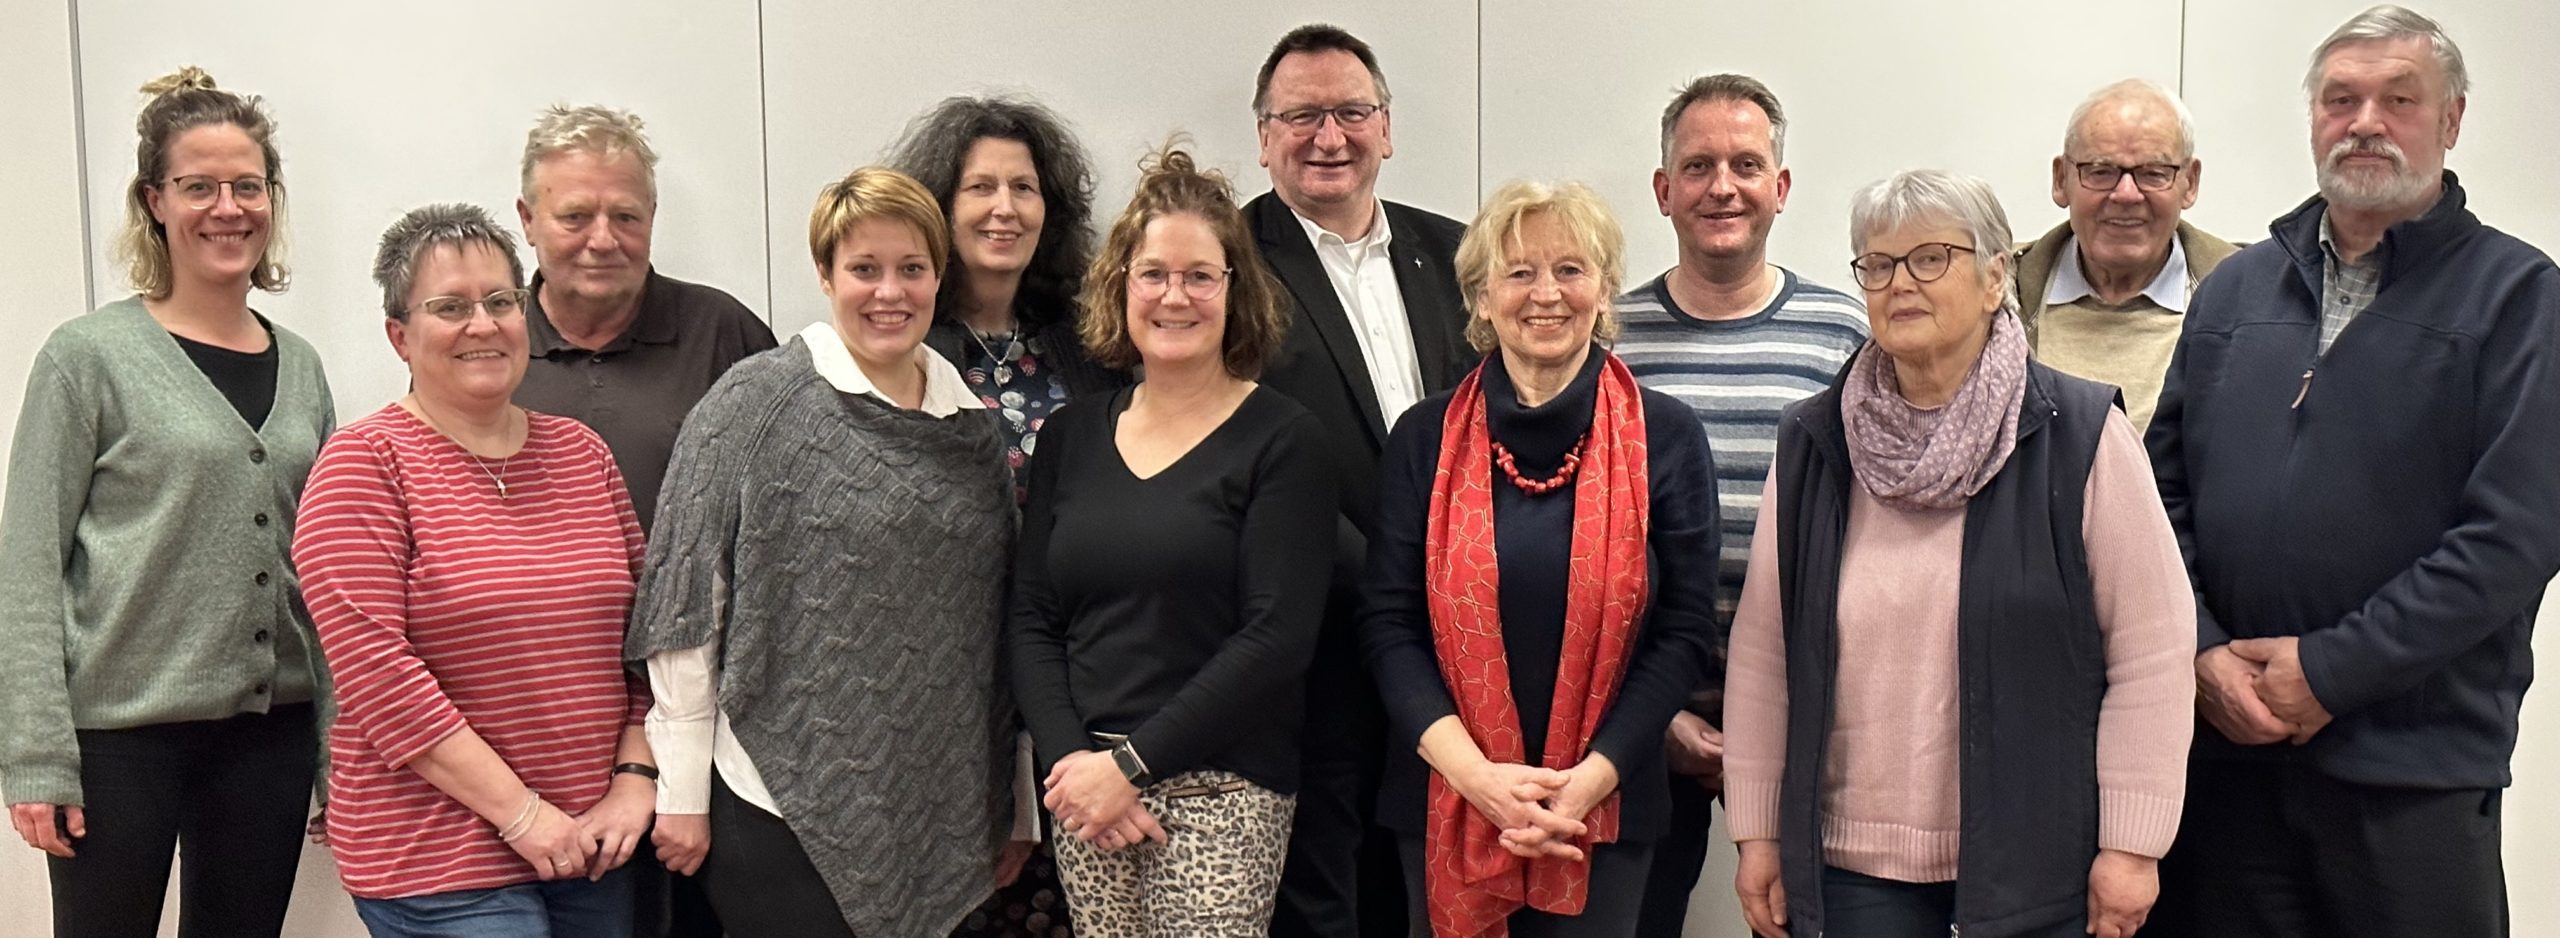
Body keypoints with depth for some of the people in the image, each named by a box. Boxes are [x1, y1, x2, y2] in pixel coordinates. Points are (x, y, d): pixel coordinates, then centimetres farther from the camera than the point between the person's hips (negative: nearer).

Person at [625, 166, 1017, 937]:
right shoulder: (754, 404, -5)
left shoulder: (971, 424, 8)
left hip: (935, 812, 4)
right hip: (781, 804, -4)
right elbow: (684, 606, -6)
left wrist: (1007, 805, 14)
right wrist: (682, 795, -7)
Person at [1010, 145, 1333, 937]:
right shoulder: (1073, 436, 9)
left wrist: (1132, 763, -13)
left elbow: (1276, 638, -12)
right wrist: (1069, 760, -7)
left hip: (1221, 794, -4)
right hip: (1084, 788, 4)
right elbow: (1032, 620, 7)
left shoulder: (1282, 441, -4)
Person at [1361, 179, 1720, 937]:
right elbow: (1388, 625, -2)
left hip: (1603, 812, -1)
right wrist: (1475, 774, -14)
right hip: (1446, 808, 1)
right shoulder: (1426, 438, 1)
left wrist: (1592, 778, -12)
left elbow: (1686, 628, -3)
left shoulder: (1665, 436, -1)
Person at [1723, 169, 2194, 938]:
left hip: (2034, 857, -2)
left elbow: (2151, 654, -6)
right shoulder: (1811, 443, 2)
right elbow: (1763, 653, 4)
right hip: (1853, 858, 3)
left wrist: (2130, 845, -8)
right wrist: (1758, 833, 3)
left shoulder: (2080, 434, -6)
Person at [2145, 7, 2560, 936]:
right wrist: (2203, 651, -6)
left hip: (2416, 767, -3)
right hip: (2221, 747, 4)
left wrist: (2330, 670, -14)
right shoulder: (2235, 288, 11)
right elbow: (2165, 486, 8)